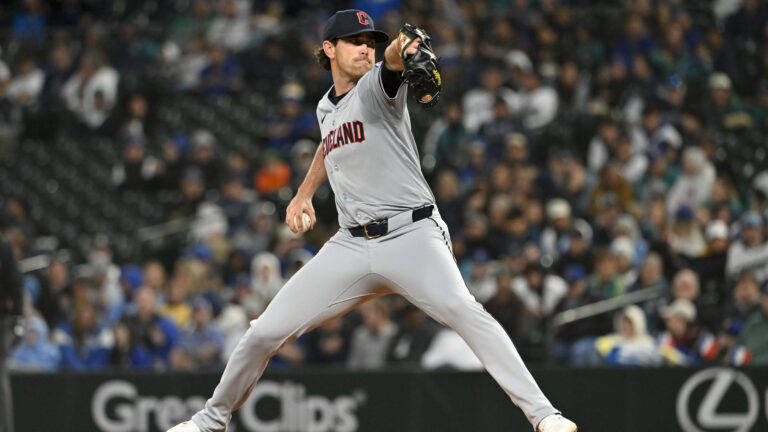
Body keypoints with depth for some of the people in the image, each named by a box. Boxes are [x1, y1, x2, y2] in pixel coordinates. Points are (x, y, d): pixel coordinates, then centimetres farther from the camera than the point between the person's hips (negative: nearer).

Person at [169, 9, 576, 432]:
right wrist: (304, 193, 31)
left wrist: (401, 52, -52)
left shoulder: (376, 85, -3)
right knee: (264, 332, 3)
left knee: (461, 309, -33)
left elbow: (391, 64, -29)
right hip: (351, 246, 6)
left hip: (411, 234, -6)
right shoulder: (326, 109, 16)